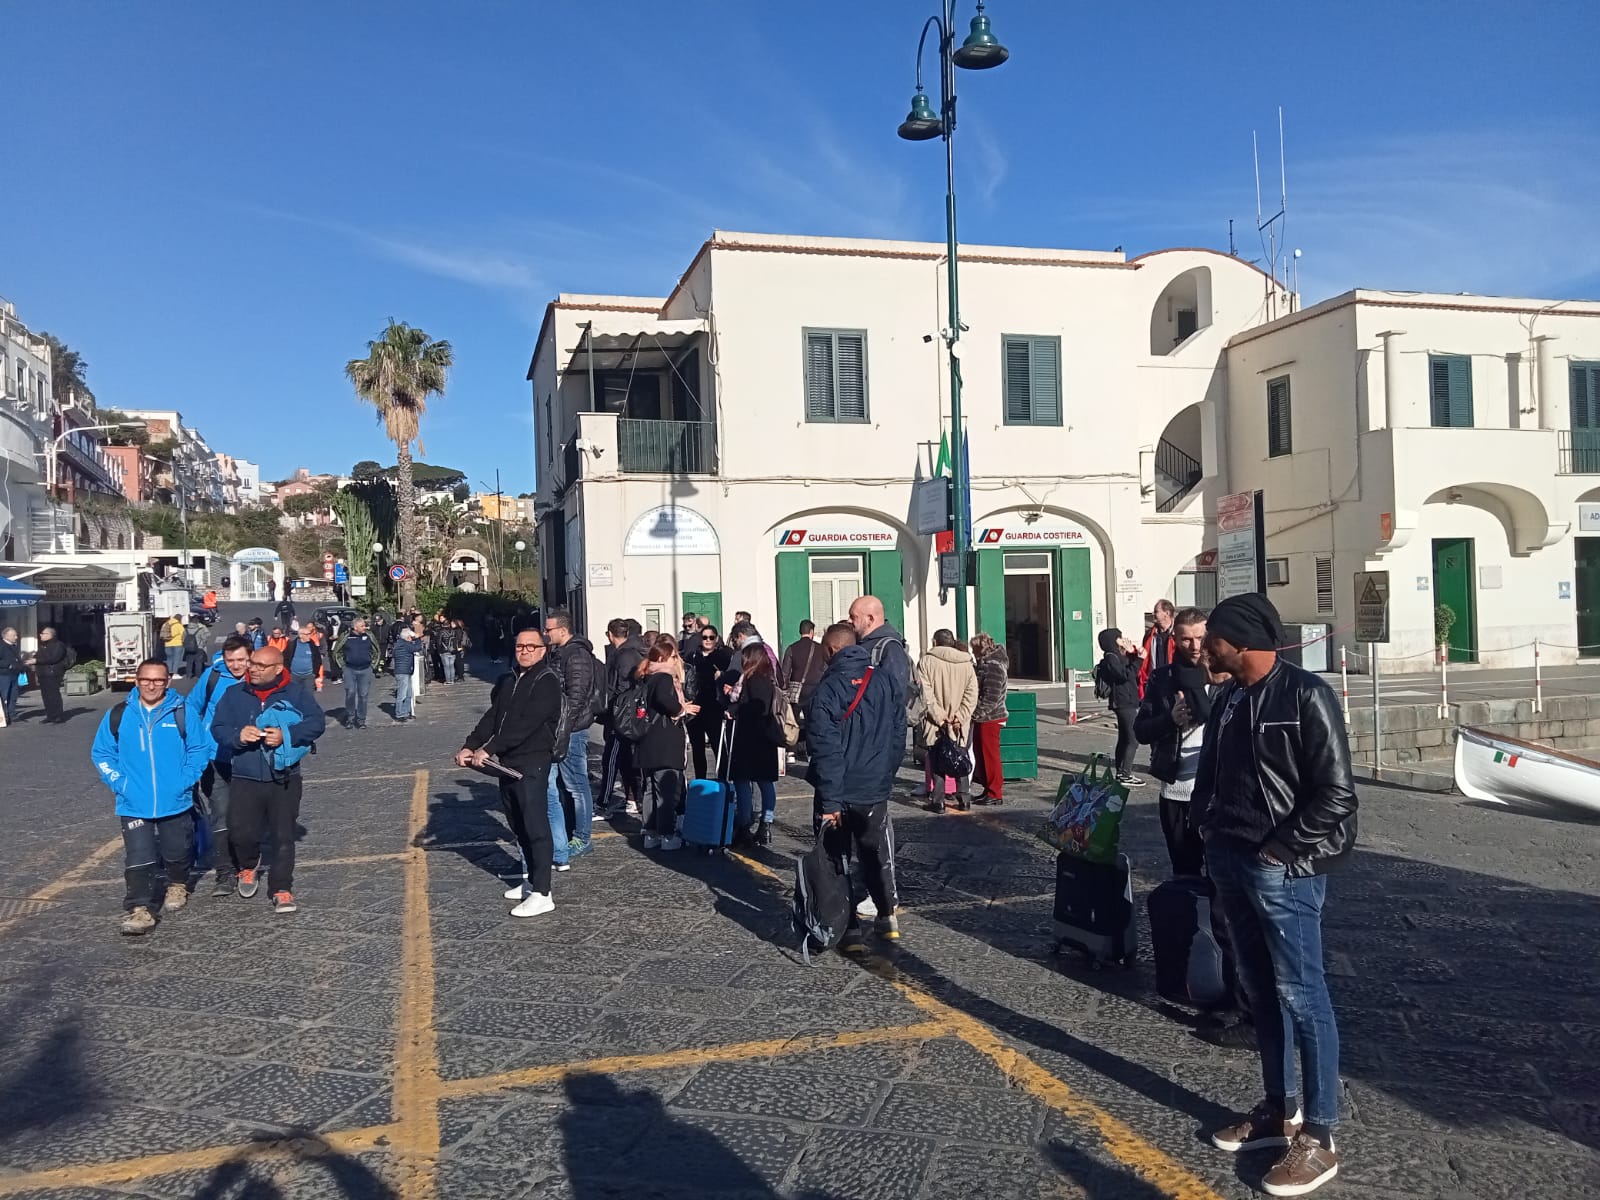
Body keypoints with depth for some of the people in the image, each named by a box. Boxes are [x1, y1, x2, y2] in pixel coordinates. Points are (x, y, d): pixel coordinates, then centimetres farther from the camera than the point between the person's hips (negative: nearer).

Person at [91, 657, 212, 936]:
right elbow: (101, 753, 6)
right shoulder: (118, 716, -1)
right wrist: (118, 782, -5)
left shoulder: (184, 713, -7)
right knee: (138, 858, -6)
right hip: (134, 805, 0)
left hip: (176, 803, 0)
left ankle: (177, 886, 42)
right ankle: (138, 908, 0)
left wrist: (186, 779, -12)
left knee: (177, 853, 16)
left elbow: (200, 748, -3)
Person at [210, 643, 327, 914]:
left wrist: (286, 735, -21)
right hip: (244, 780, 2)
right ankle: (249, 865, 33)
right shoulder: (234, 694, 5)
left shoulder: (297, 692, -1)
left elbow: (317, 722, -7)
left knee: (283, 836, 2)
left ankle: (282, 890, 13)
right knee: (241, 833, 0)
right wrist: (237, 736, -18)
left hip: (284, 779, -1)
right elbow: (217, 728, 3)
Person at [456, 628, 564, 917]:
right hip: (507, 762, 8)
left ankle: (541, 894, -7)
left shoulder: (547, 682, -11)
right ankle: (530, 879, 26)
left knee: (535, 825, -9)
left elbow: (526, 723, -20)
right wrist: (469, 746, -4)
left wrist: (489, 749, -23)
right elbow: (492, 717, 11)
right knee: (518, 825, 14)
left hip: (533, 763, -8)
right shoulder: (507, 681, 15)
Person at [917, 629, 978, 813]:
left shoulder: (926, 661, -5)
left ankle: (938, 801, 4)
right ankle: (963, 799, 14)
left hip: (935, 723, -3)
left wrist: (939, 716, -12)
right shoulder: (967, 664, 6)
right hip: (960, 724, 3)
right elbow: (972, 695, 0)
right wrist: (960, 717, -5)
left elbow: (926, 694, -13)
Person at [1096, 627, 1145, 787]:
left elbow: (1132, 674, 21)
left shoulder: (1119, 656, 17)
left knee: (1124, 739, 13)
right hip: (1124, 703, -10)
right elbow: (1125, 675, -21)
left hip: (1127, 703, 10)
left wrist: (1132, 655, 11)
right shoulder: (1111, 658, -12)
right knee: (1133, 739, -12)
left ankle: (1121, 773, 18)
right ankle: (1126, 775, -12)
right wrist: (1138, 660, -20)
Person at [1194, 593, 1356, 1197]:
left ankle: (1319, 1136, 7)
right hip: (1229, 862, 8)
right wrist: (1208, 826, 6)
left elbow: (1335, 793, -16)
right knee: (1260, 991, 15)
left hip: (1283, 869, -8)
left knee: (1301, 995, -2)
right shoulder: (1228, 700, 10)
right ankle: (1279, 1109, 28)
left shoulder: (1306, 696, -13)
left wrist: (1278, 851, -15)